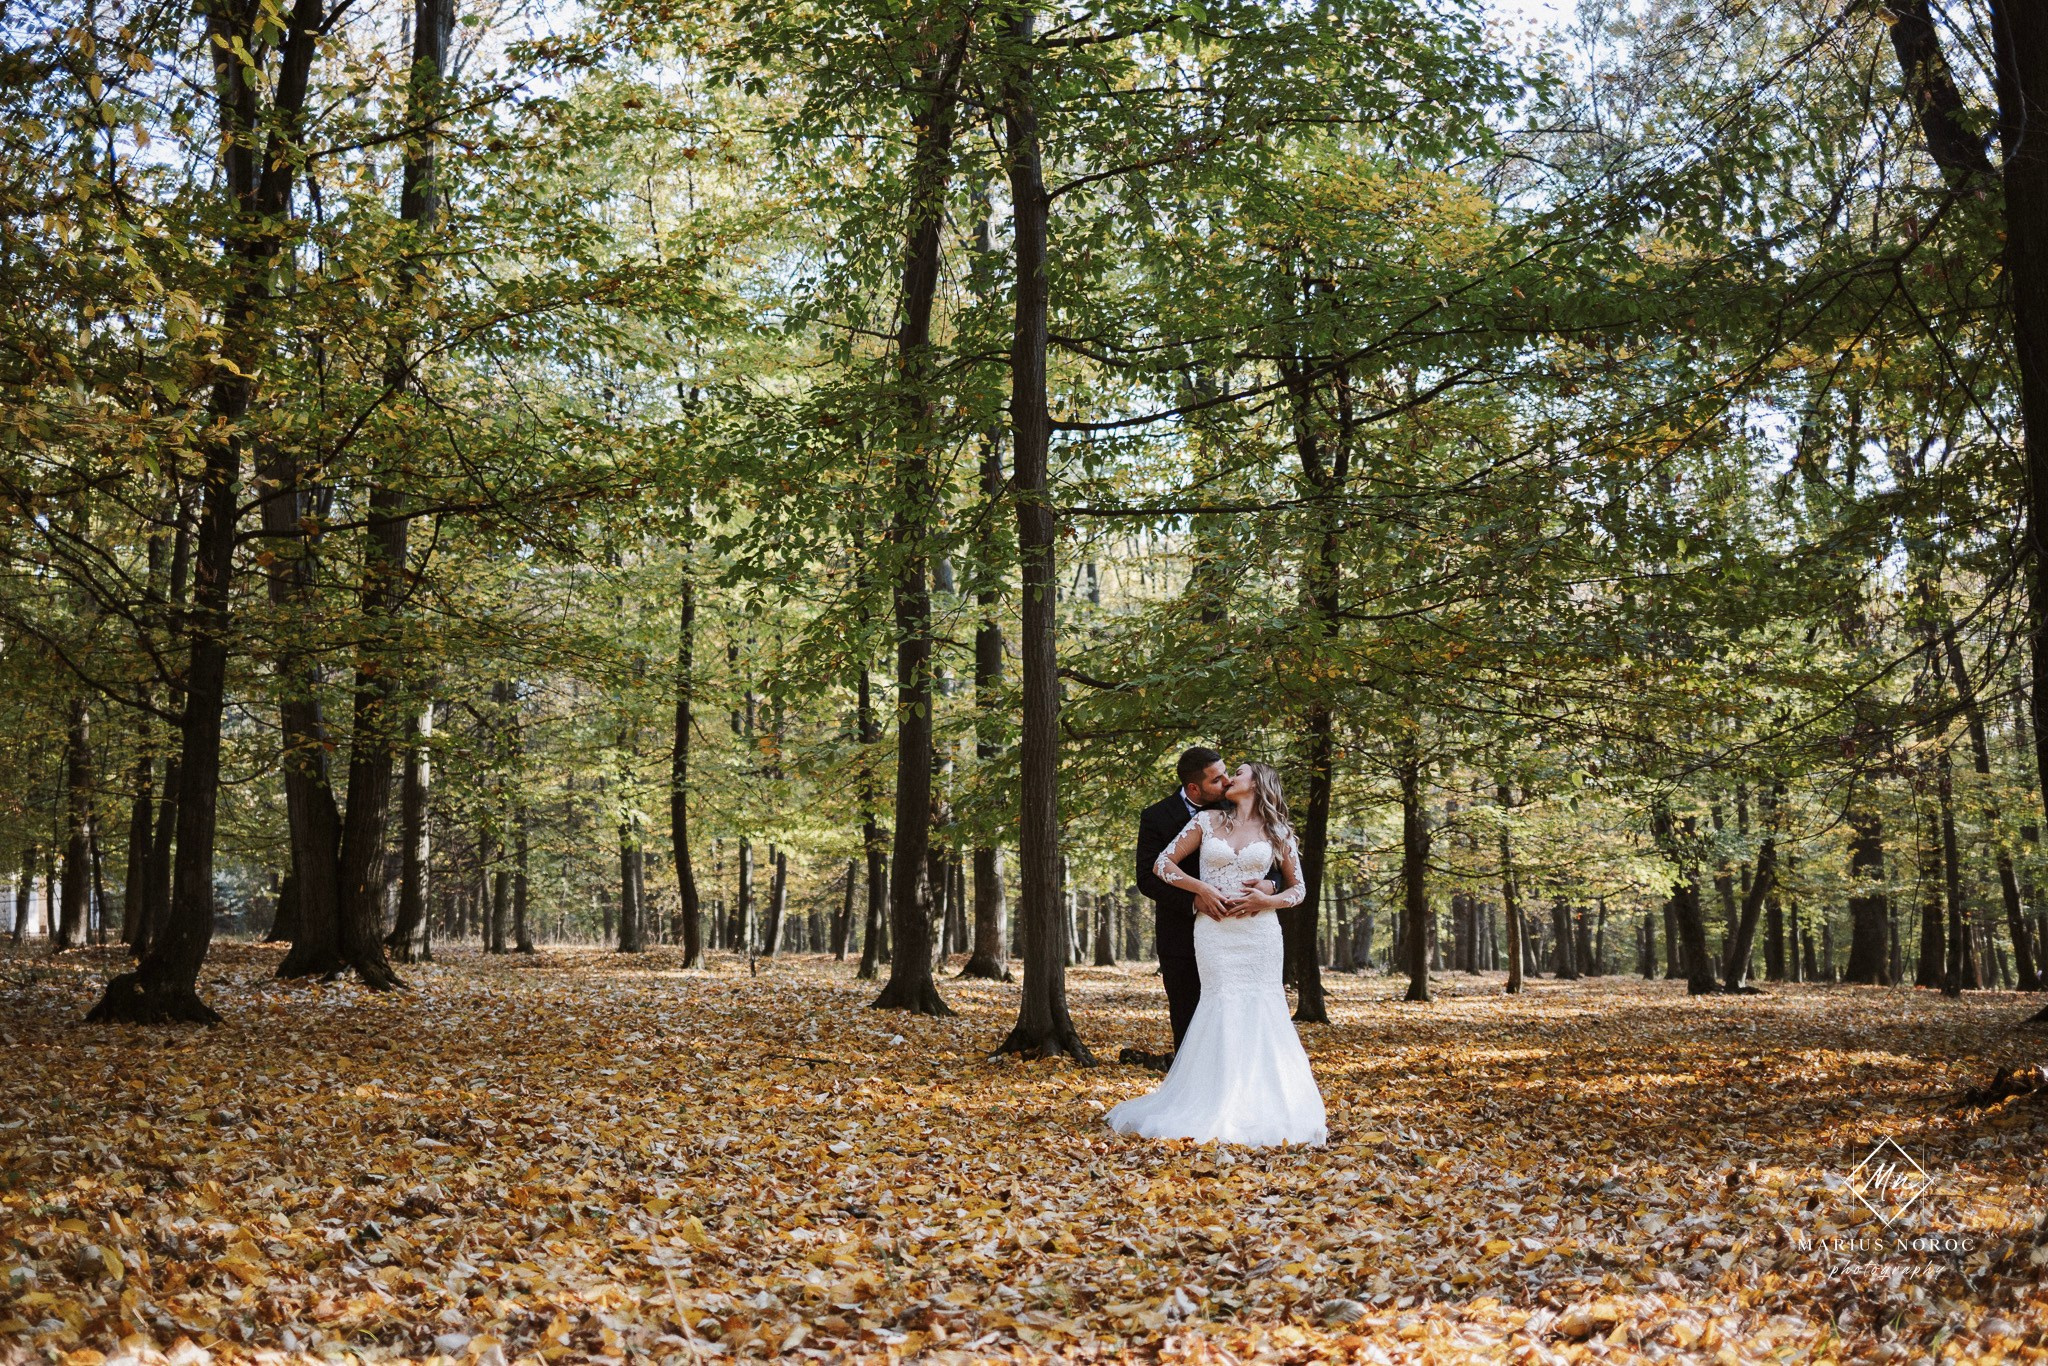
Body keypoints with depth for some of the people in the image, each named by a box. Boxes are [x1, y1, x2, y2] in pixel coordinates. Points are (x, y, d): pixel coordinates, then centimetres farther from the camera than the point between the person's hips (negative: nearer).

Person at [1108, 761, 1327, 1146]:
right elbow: (1162, 864, 5)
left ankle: (1264, 1106, 5)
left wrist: (1267, 900, -8)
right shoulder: (1206, 821, 7)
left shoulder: (1278, 833, 7)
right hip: (1214, 931, 0)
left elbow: (1298, 888, 12)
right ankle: (1221, 1104, 0)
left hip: (1260, 931, 0)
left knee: (1263, 1011, -3)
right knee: (1222, 1010, -6)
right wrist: (1202, 888, -9)